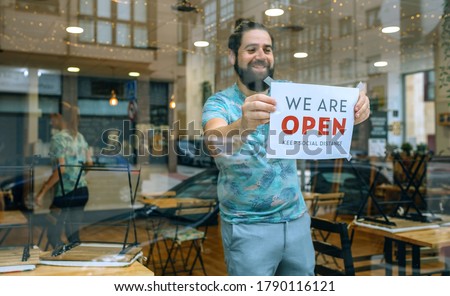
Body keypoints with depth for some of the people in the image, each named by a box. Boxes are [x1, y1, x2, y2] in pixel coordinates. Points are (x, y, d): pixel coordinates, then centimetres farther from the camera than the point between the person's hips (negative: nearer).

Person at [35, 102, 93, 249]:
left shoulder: (58, 138, -11)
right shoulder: (80, 137, 9)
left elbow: (61, 169, -19)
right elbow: (89, 163, 12)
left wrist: (42, 192, -16)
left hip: (65, 192, -7)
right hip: (82, 191, 7)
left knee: (53, 235, 3)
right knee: (73, 234, 14)